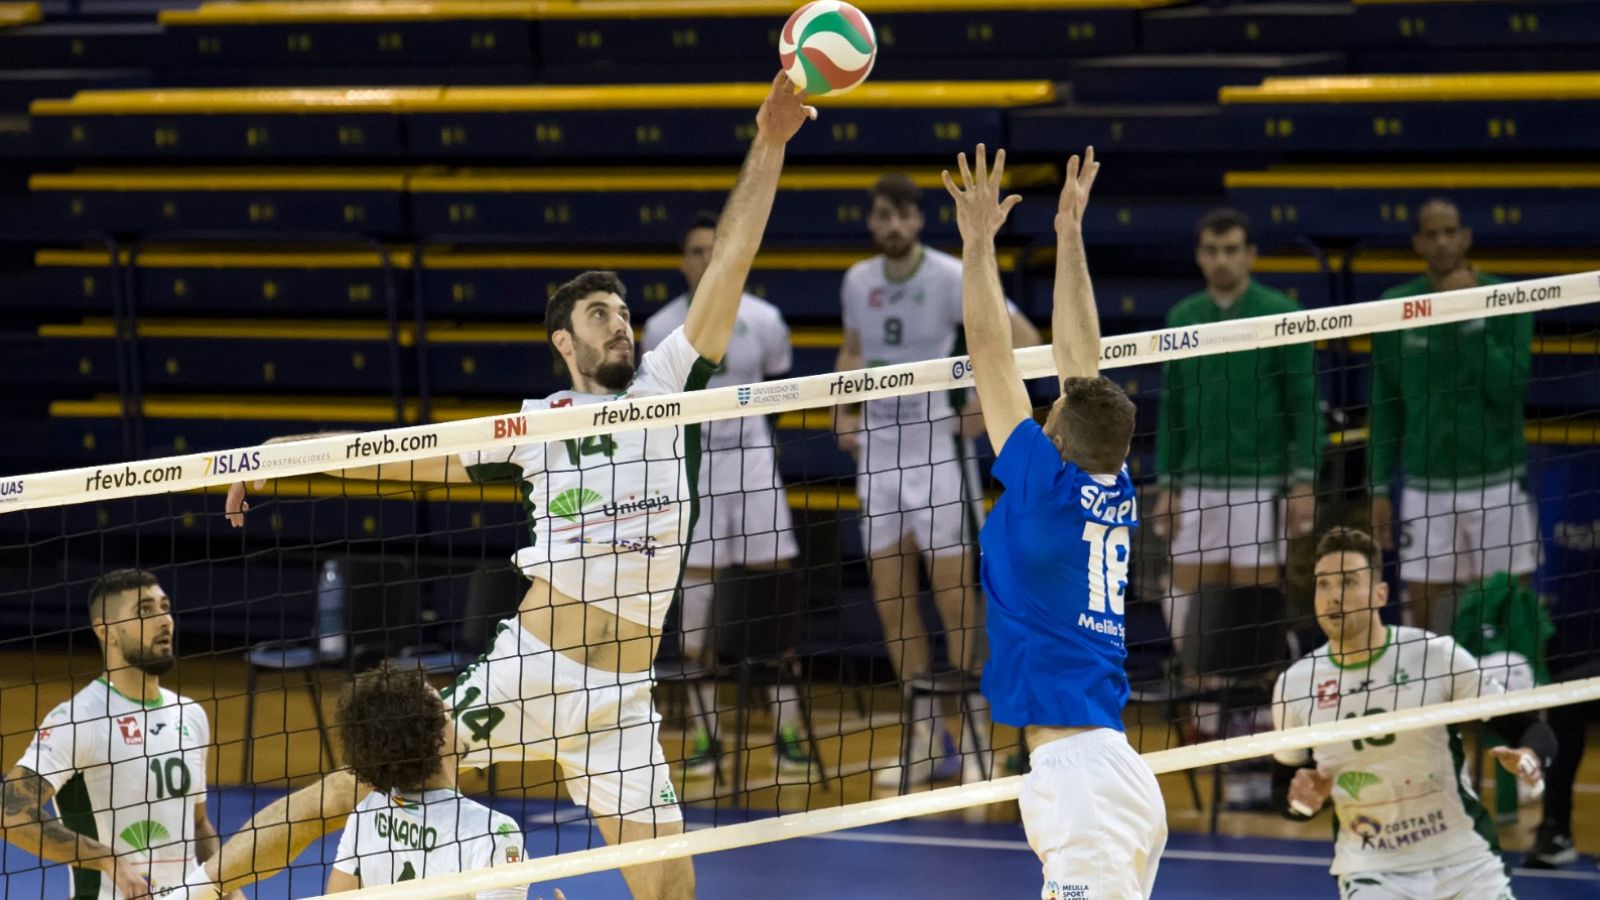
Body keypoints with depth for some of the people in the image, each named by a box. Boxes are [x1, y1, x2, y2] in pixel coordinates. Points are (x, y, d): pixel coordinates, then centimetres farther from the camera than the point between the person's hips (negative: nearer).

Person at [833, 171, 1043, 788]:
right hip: (878, 450, 5)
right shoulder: (859, 281, 6)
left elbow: (1024, 340, -12)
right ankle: (927, 738, 12)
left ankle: (974, 729, 4)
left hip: (937, 448, -5)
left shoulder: (950, 277, -11)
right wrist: (845, 413, 6)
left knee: (954, 595, -6)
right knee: (890, 599, 5)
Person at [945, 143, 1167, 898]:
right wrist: (1069, 234, 26)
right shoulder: (1116, 493, 10)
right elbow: (1078, 356, 20)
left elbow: (990, 354, -2)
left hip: (1081, 775, -9)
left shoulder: (1048, 484, -8)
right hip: (1115, 773, 9)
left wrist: (978, 239, 6)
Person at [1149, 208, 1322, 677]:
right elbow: (1171, 408, 15)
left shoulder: (1281, 315, -3)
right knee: (1188, 607, 2)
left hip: (1259, 485, -4)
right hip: (1198, 488, 4)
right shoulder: (1182, 318, 10)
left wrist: (1305, 483, -11)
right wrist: (1166, 486, 10)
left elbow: (1305, 404, -4)